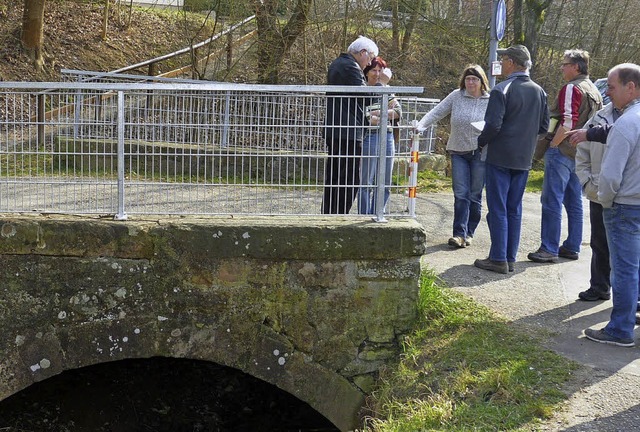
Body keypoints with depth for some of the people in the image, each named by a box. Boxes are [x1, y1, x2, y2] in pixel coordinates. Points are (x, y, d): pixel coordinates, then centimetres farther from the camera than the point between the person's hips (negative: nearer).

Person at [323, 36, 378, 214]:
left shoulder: (336, 64, 20)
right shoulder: (350, 67, -13)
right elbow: (365, 96, -16)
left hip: (333, 131, 10)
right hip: (349, 132, -10)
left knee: (333, 179, 13)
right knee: (349, 180, -7)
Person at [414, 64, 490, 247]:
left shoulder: (490, 100, -1)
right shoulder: (456, 96, 2)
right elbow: (437, 112, 0)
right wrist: (421, 126, -14)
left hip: (480, 152, -1)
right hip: (458, 152, 1)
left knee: (475, 195, 6)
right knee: (461, 194, -4)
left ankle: (468, 233, 17)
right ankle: (459, 233, -5)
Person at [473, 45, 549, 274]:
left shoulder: (501, 90, -14)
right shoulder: (539, 92, 7)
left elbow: (493, 125, -19)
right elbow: (544, 126, 11)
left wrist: (482, 142, -2)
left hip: (500, 158, -6)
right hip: (524, 159, 6)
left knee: (498, 209, 0)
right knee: (514, 210, 13)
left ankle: (498, 259, 1)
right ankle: (510, 258, 17)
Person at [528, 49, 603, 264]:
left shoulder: (571, 88, -13)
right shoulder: (594, 91, 16)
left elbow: (567, 122, -22)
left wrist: (552, 145, -15)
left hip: (562, 151, -9)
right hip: (581, 154, 9)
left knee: (552, 201, -6)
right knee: (574, 202, 14)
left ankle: (549, 249, -6)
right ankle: (572, 247, 19)